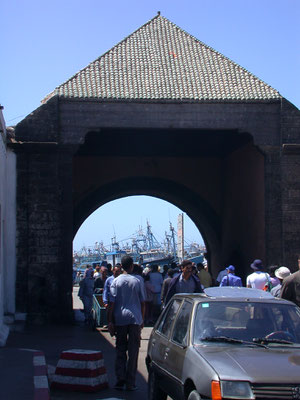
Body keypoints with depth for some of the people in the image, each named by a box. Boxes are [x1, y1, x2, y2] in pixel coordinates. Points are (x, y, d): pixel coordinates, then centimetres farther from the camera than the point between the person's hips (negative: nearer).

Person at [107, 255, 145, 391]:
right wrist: (142, 320, 17)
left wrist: (110, 321, -2)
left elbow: (112, 303, -5)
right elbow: (142, 303, 6)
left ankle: (120, 381, 3)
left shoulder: (116, 281, 0)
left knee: (120, 351, 9)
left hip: (120, 320, 0)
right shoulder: (136, 281, 3)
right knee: (133, 352, 3)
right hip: (135, 319, 0)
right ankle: (130, 383, 3)